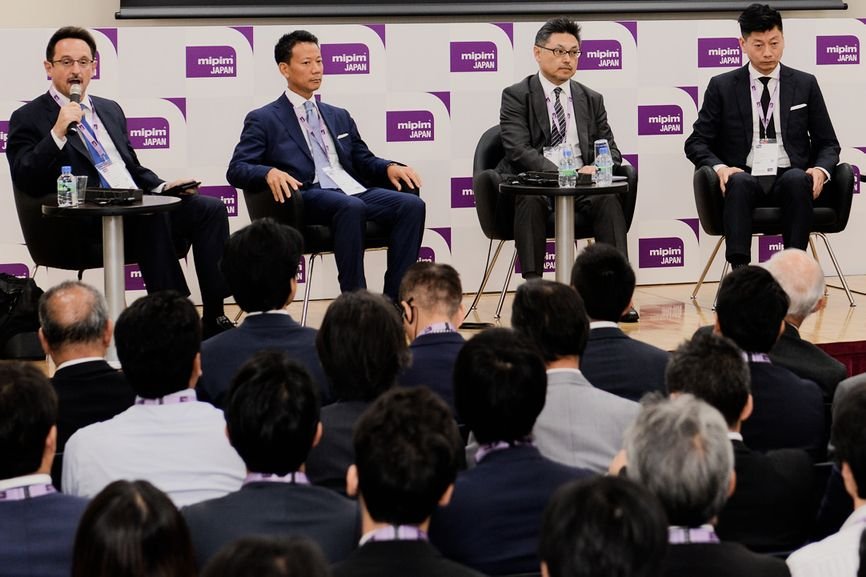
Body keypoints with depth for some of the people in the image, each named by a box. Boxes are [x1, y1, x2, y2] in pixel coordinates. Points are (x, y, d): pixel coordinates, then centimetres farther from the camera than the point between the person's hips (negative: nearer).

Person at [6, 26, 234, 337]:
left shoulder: (110, 110, 24)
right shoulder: (29, 119, 4)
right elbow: (24, 181, -8)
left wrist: (161, 187, 9)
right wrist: (58, 133, -18)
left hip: (139, 205, 7)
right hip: (86, 223, -7)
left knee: (211, 209, -15)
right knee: (152, 214, -36)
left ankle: (214, 317, -18)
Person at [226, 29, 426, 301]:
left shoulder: (339, 116, 29)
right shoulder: (264, 120, 11)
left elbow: (364, 161, 28)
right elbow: (236, 170, 1)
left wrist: (389, 167, 4)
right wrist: (270, 173, -22)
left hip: (353, 190, 6)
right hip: (307, 196, -6)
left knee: (412, 204, -23)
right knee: (351, 206, -38)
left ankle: (394, 301, -26)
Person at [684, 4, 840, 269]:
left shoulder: (805, 85, 14)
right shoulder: (722, 87, 11)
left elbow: (828, 144, 16)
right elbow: (696, 142, 10)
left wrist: (821, 170, -8)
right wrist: (719, 167, -13)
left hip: (790, 180, 1)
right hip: (745, 179, -1)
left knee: (797, 179, -36)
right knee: (738, 182, -37)